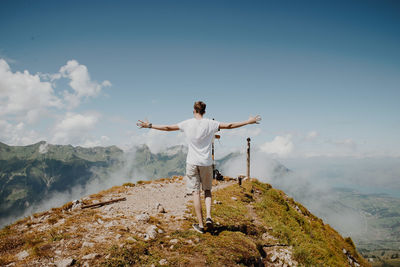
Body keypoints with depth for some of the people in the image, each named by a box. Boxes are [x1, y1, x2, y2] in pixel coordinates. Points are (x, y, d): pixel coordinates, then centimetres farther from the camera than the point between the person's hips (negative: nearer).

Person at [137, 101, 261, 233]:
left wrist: (149, 125, 14)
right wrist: (249, 121, 10)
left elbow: (168, 127, 2)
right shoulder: (210, 124, -2)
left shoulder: (187, 124, -2)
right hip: (206, 163, 1)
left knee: (195, 192, 4)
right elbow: (229, 125, 0)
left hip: (192, 162, -1)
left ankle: (200, 224, 7)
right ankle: (208, 216, 0)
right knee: (207, 190, 18)